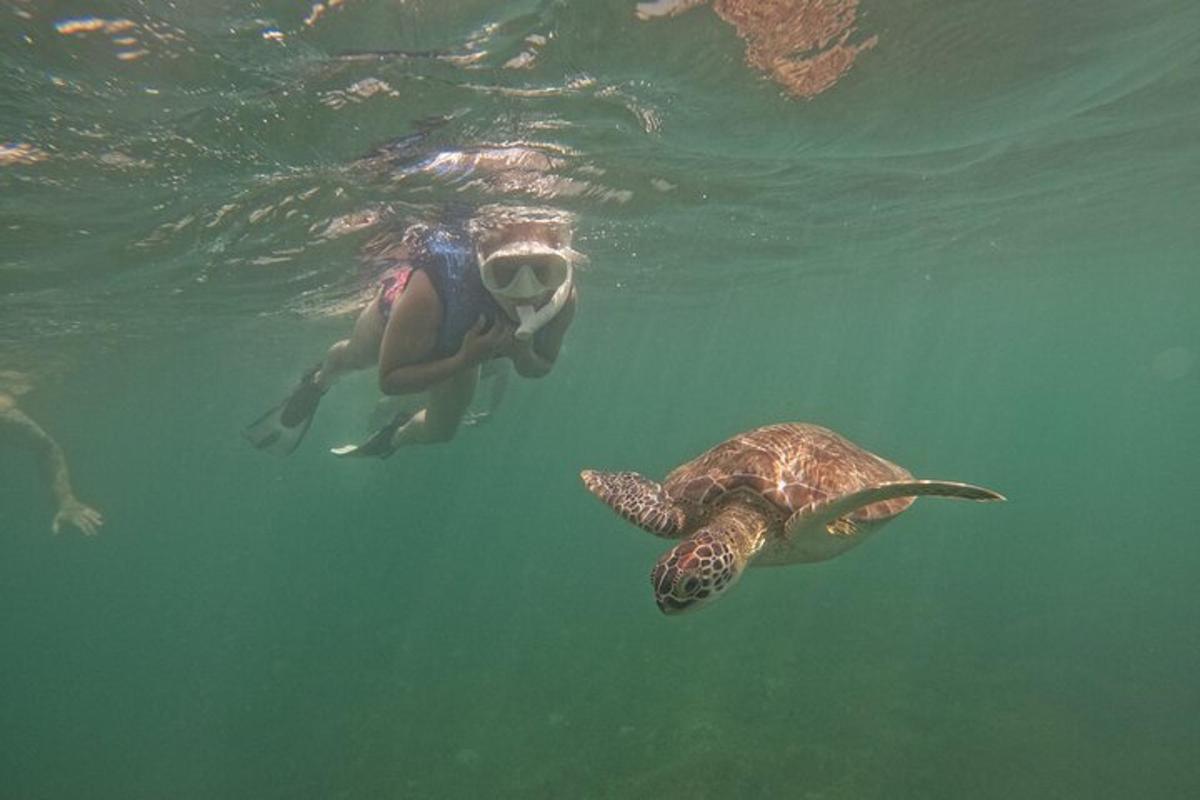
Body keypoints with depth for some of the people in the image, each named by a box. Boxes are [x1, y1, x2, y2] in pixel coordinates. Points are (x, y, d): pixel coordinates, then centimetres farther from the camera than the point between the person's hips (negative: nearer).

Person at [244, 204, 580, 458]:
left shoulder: (564, 297, -39)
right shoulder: (433, 289, -50)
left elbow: (541, 368, -17)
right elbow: (389, 380, -34)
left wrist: (523, 355, -40)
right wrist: (463, 361, -47)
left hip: (461, 348, 3)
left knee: (442, 430, 23)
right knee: (354, 357, 30)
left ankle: (397, 435, 59)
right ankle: (317, 383, 68)